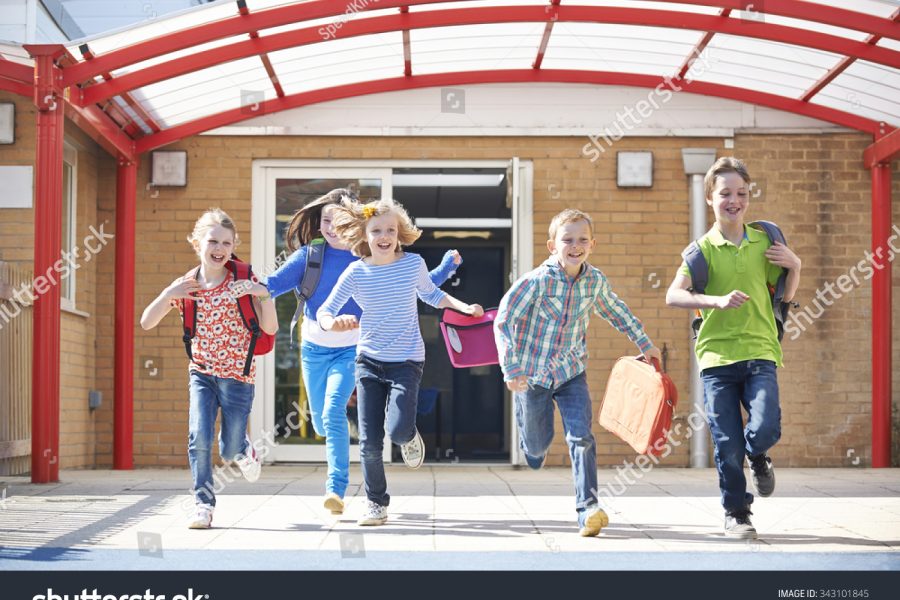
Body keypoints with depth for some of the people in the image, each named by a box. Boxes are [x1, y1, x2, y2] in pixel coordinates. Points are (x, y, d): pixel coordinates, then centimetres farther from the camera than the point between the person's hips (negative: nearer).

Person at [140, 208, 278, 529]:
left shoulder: (241, 282, -8)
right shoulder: (184, 286, -2)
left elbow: (270, 328, -9)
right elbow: (146, 323, -3)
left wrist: (265, 295, -25)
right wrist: (168, 294, -18)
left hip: (238, 374, -1)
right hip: (201, 372, 2)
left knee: (229, 450, 4)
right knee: (199, 437, -16)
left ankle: (245, 451, 41)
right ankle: (203, 504, -2)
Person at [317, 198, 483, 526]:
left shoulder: (413, 264, -4)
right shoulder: (356, 273, -6)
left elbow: (431, 294, 16)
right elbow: (323, 311, -3)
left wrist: (463, 306, 2)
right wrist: (333, 323, -26)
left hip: (406, 361, -1)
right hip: (369, 360, 1)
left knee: (397, 429, -20)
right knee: (369, 441, -1)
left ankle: (409, 437, 19)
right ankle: (376, 503, 19)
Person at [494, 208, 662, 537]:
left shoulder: (596, 281, -5)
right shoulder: (536, 281, -20)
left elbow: (616, 312, 16)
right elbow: (503, 321, -18)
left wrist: (645, 344, 22)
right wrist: (511, 370, -23)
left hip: (572, 373, 2)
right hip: (532, 373, -2)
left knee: (582, 438, -14)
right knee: (538, 445, 11)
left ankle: (588, 509, -15)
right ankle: (534, 446, 49)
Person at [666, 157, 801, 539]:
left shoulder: (764, 242, 8)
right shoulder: (702, 248, -1)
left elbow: (785, 296, 18)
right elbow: (673, 296, -13)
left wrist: (794, 266, -1)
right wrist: (718, 301, -25)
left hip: (759, 352, 2)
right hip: (717, 355, -1)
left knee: (765, 428, -16)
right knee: (727, 446, 1)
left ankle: (758, 458, 21)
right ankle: (736, 514, 21)